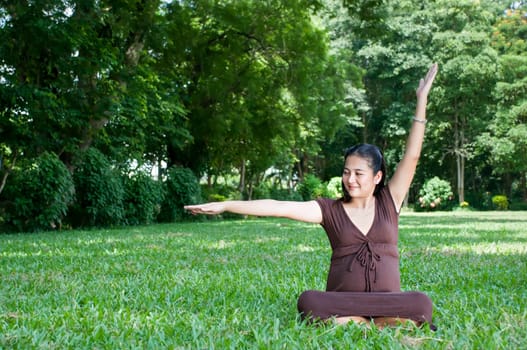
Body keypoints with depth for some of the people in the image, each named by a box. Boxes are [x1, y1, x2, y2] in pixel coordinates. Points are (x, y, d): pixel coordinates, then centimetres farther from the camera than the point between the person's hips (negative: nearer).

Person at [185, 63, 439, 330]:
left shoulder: (388, 202, 8)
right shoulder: (330, 210, 7)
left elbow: (411, 156, 2)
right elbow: (280, 207, -2)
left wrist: (421, 99, -1)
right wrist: (224, 205, -10)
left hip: (388, 301, 0)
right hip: (342, 302, 0)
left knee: (421, 304, -33)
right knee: (309, 302, -33)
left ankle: (349, 323, -18)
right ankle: (379, 324, -23)